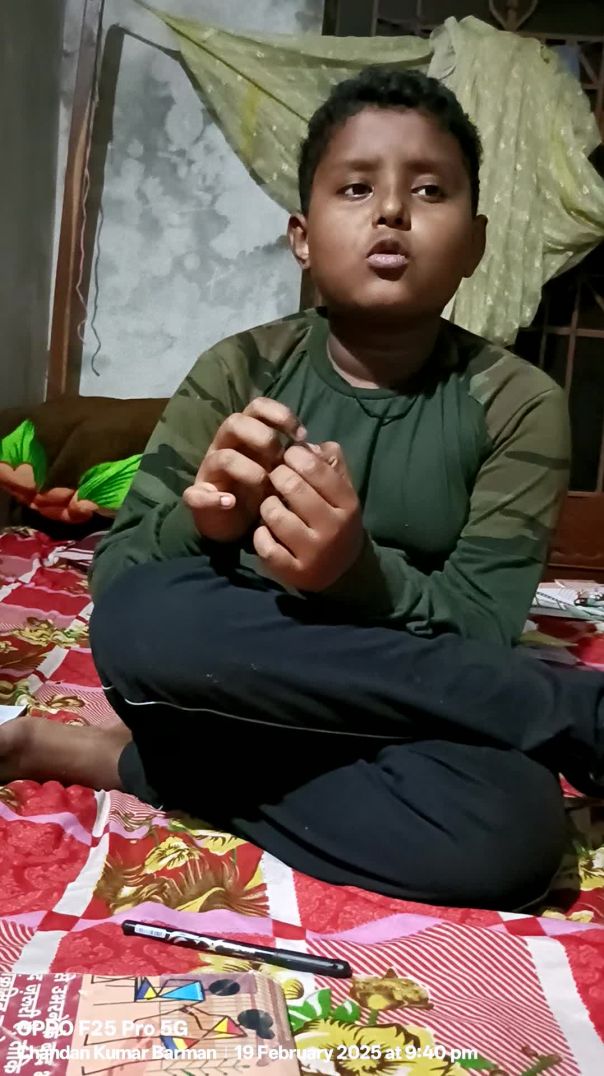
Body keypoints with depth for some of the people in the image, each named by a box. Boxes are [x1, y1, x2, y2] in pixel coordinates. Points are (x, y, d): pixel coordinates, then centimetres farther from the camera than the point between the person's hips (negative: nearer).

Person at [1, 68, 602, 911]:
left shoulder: (518, 403, -5)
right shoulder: (241, 370, -2)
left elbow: (478, 633, -12)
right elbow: (117, 583, -6)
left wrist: (361, 573, -33)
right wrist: (201, 525, -29)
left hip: (404, 723, -2)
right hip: (248, 693, 3)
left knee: (507, 825, -36)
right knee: (143, 623, -33)